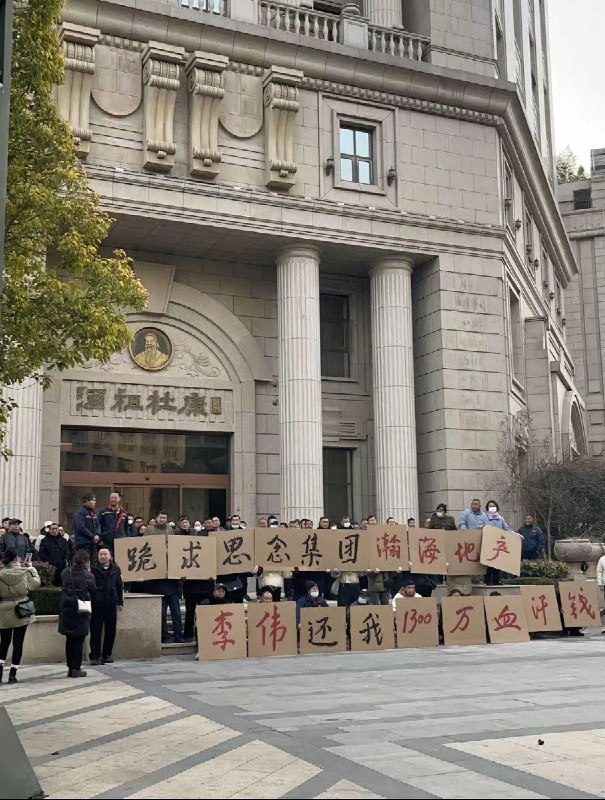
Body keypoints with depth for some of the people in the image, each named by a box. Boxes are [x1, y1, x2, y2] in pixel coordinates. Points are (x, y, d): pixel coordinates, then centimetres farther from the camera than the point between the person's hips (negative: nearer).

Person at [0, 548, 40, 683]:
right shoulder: (25, 572, -11)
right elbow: (36, 583, 6)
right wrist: (32, 569, 17)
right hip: (21, 611, -1)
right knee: (18, 643, 5)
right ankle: (13, 674, 6)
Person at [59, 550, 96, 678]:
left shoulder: (65, 572, -1)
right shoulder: (88, 575, -10)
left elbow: (62, 586, 13)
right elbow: (93, 591, 3)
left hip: (66, 611, 4)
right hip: (81, 611, -4)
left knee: (69, 640, 13)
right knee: (79, 640, 4)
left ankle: (70, 668, 17)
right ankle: (76, 669, 3)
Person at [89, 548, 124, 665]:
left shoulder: (115, 569, 9)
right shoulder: (93, 569, -2)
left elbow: (120, 586, 13)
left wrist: (120, 602, 11)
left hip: (111, 604, 3)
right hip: (96, 604, -3)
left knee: (111, 630, 7)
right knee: (95, 631, -1)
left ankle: (107, 654, 19)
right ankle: (94, 656, 4)